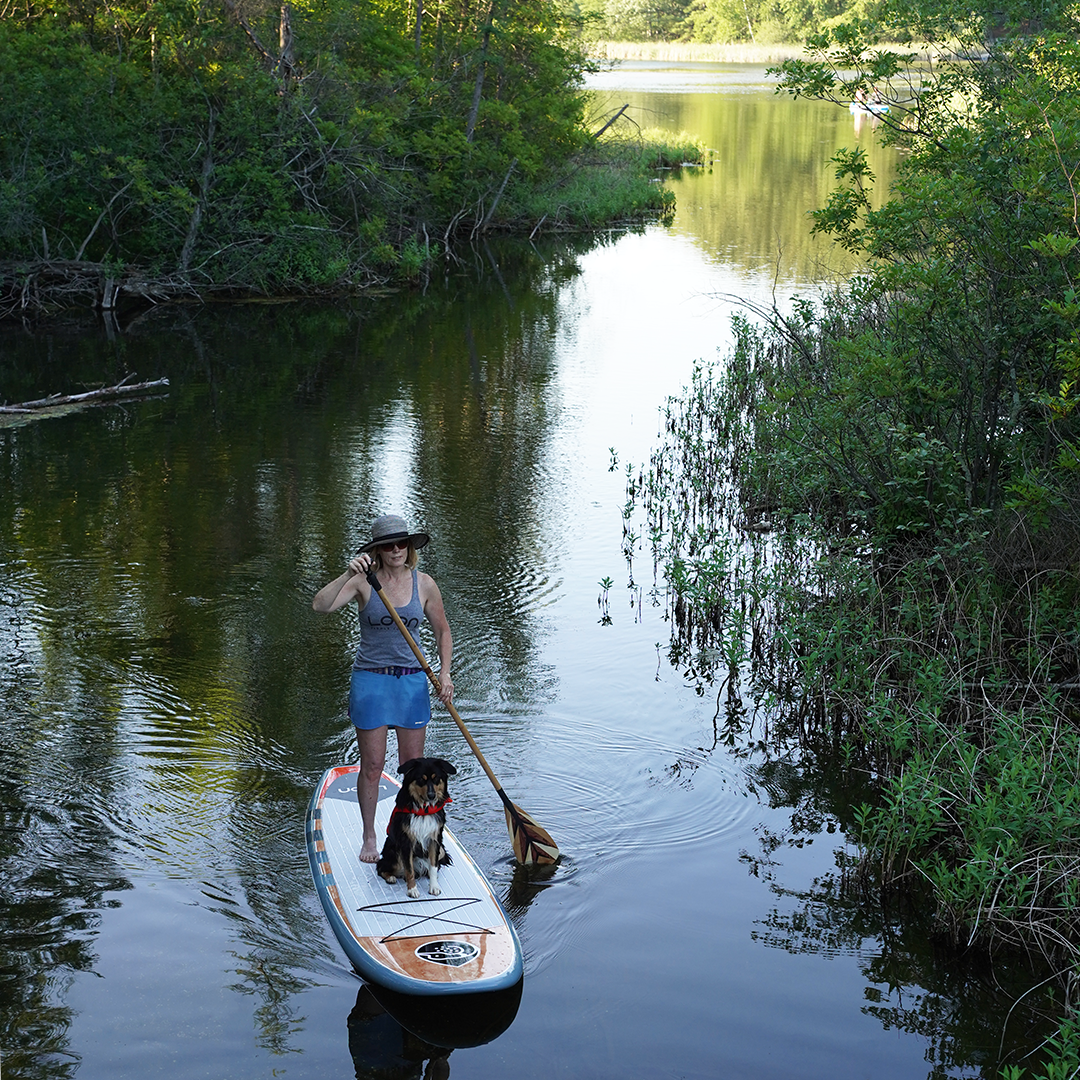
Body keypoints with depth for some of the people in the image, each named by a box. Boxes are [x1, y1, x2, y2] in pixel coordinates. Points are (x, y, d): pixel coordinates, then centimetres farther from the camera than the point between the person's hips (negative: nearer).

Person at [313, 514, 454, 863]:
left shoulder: (424, 584, 0)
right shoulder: (363, 582, -9)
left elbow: (442, 631, 11)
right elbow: (320, 605, -24)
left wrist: (444, 674, -1)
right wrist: (348, 574, -37)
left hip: (412, 680, 3)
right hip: (371, 679, -2)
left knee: (414, 764, 7)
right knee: (372, 764, 2)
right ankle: (369, 837, 19)